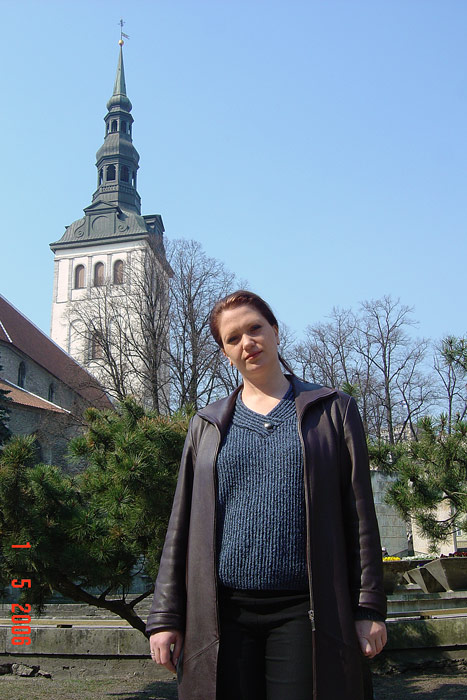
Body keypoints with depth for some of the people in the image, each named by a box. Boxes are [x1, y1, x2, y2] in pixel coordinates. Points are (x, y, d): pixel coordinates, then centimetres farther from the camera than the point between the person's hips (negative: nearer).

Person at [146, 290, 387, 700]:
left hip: (303, 612, -1)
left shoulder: (333, 410, 6)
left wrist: (369, 608, -2)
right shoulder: (206, 425, 11)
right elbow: (181, 525, 10)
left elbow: (359, 515, 3)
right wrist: (165, 617, 5)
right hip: (222, 614, 2)